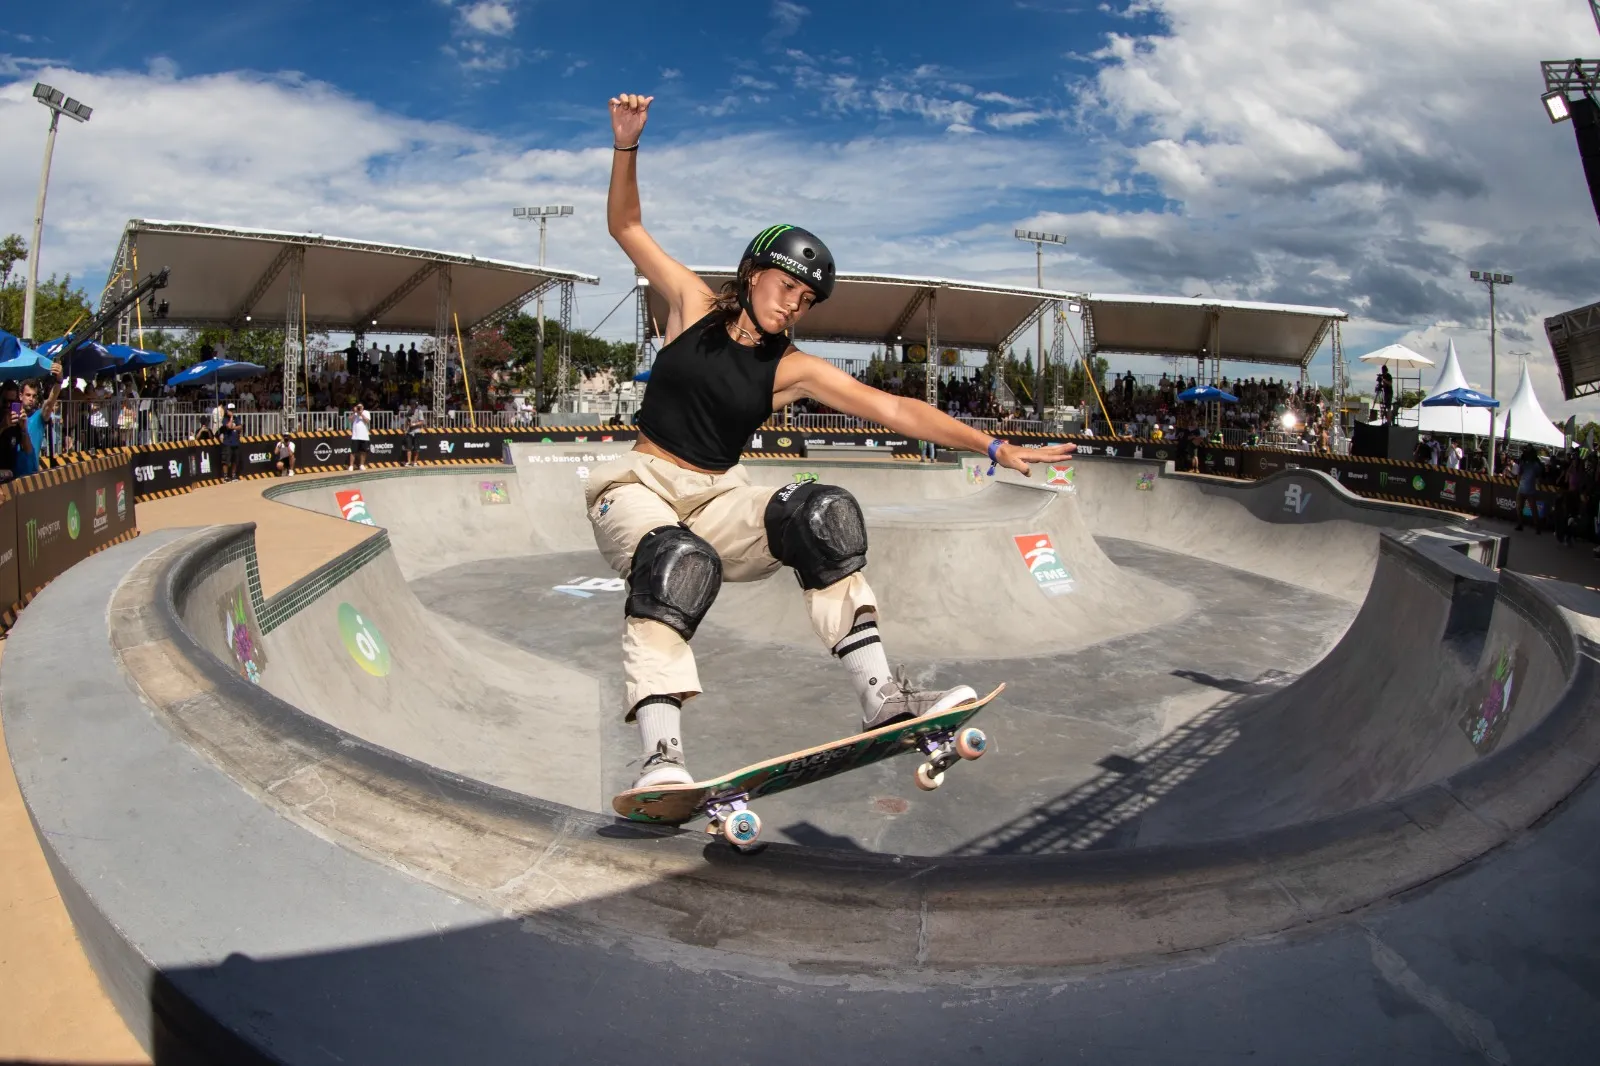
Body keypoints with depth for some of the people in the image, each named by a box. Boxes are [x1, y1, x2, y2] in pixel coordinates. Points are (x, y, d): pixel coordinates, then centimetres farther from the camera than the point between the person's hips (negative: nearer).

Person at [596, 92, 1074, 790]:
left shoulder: (793, 370, 3)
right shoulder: (695, 306, 3)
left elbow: (893, 409, -4)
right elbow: (626, 227, 6)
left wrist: (994, 448, -9)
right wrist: (628, 145, -9)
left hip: (717, 501, 3)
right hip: (638, 486, -2)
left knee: (823, 516, -23)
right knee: (678, 563, -36)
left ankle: (881, 698, -26)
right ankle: (661, 756, -45)